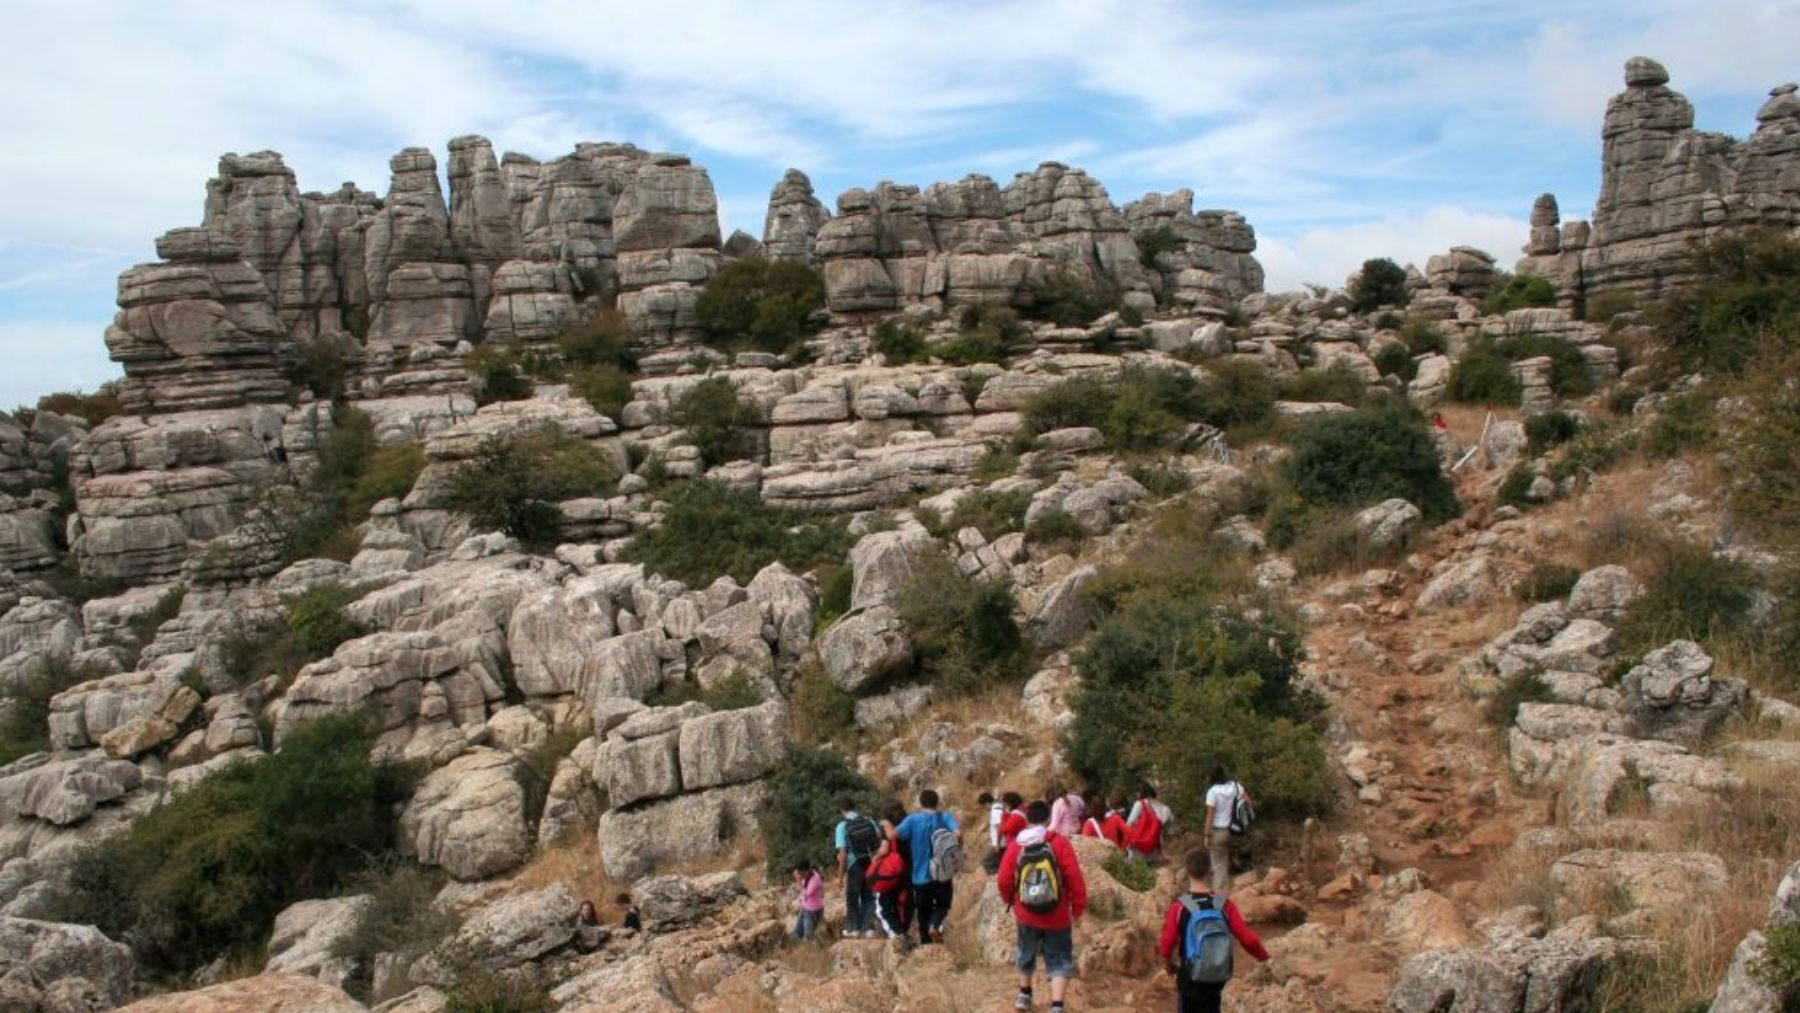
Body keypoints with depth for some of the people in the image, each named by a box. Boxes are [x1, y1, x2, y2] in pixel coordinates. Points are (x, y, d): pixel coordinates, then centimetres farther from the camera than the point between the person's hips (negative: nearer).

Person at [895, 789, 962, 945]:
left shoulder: (912, 820, -5)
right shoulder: (946, 817, -2)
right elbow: (958, 833, -20)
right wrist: (958, 850, -1)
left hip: (921, 877, 0)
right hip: (942, 874, 0)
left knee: (924, 914, 14)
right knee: (942, 905, 20)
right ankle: (935, 925, -9)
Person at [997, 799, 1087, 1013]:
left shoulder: (1016, 845, -7)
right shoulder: (1059, 842, -13)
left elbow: (1004, 880, -3)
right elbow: (1075, 878, -13)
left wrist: (1010, 900, 18)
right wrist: (1078, 907, 0)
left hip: (1026, 913, 3)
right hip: (1057, 915, -3)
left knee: (1027, 953, 25)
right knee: (1059, 961, 6)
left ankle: (1024, 995, 42)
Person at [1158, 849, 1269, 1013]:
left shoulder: (1179, 907, -15)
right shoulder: (1224, 904, -9)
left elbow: (1166, 945, -11)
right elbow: (1248, 939, -8)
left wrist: (1168, 962, 10)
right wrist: (1264, 957, 11)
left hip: (1189, 979, -3)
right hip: (1216, 978, 3)